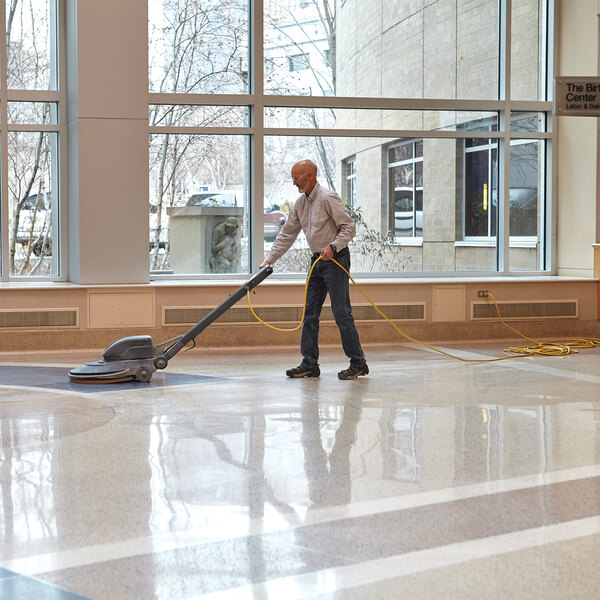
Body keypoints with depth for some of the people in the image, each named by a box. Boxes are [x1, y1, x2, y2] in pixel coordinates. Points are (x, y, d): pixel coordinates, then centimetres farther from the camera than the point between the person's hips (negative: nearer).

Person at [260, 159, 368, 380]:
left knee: (341, 312, -9)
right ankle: (310, 363, 11)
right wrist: (269, 259, 11)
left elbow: (349, 227, -16)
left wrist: (332, 247, -28)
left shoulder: (328, 198, -14)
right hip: (317, 261, 9)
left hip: (335, 259, -9)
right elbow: (287, 235, 16)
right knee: (310, 311, 6)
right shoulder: (300, 203, 12)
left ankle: (358, 363, -3)